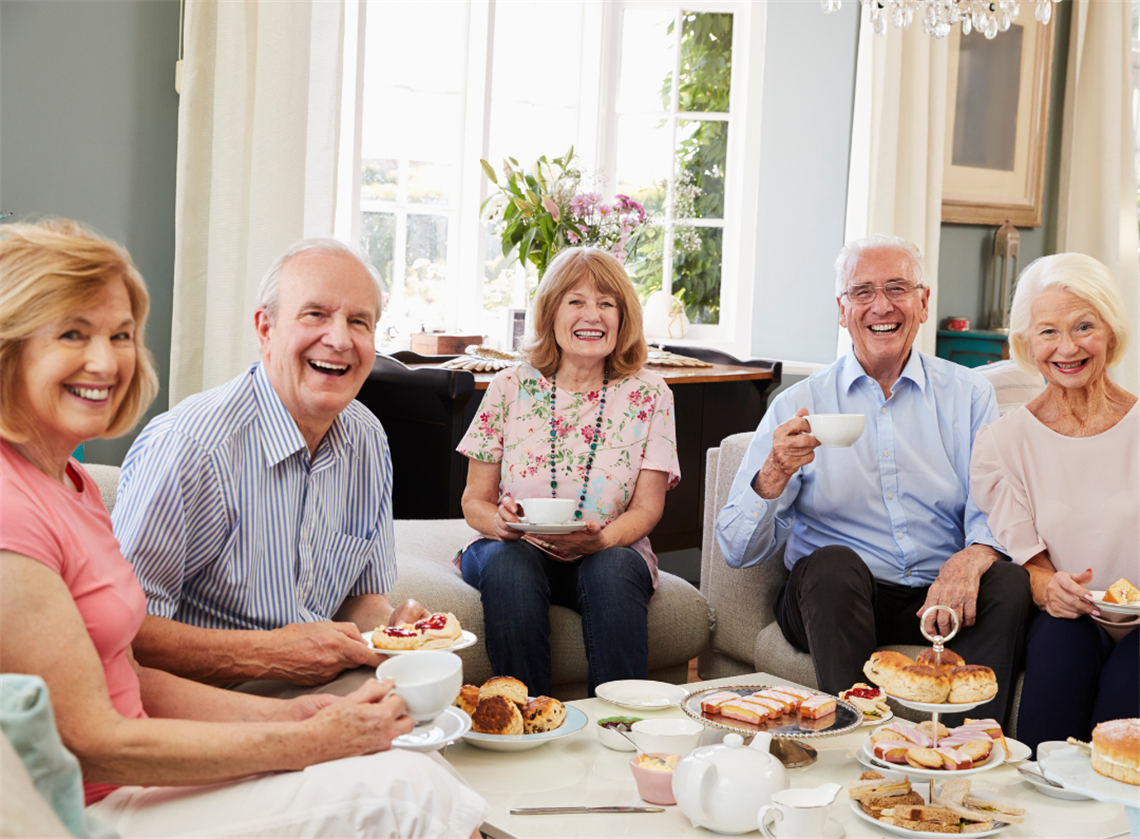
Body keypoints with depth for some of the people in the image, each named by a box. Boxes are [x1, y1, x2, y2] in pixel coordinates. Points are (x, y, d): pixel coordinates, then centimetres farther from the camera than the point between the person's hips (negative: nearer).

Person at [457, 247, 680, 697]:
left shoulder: (648, 395, 1)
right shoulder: (511, 387, 1)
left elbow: (647, 507, -1)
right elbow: (474, 500, 4)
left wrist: (601, 539, -23)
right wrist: (501, 522, -21)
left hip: (610, 555, 0)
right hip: (519, 549, 0)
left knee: (615, 569, -34)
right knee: (509, 564, -34)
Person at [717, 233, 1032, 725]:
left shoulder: (969, 396, 10)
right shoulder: (799, 406, 5)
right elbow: (739, 551, 0)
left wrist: (971, 558, -25)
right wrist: (775, 476, -21)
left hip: (940, 595, 1)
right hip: (831, 602, -1)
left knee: (1011, 582, -27)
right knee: (832, 564, -32)